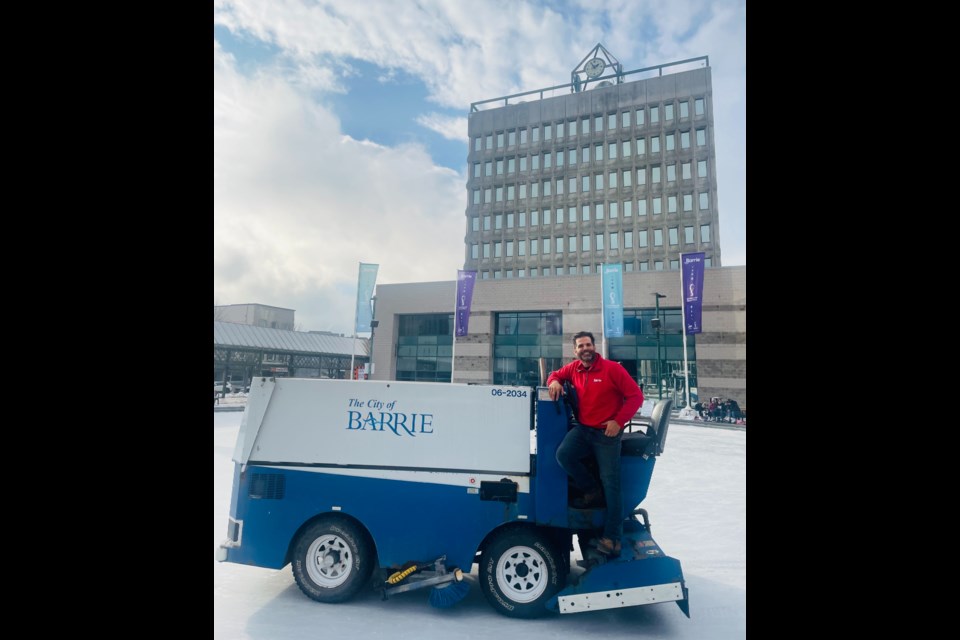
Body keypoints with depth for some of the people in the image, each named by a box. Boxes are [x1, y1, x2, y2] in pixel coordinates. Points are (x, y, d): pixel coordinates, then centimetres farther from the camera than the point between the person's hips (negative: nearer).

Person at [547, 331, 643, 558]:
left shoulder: (612, 368, -12)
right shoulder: (573, 369, 3)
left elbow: (636, 396, -11)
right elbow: (555, 375, 22)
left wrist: (619, 421, -19)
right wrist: (554, 382, -5)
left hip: (607, 433, -4)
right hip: (583, 429, 4)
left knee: (611, 484, -1)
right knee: (563, 454, -22)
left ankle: (612, 536, 14)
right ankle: (592, 492, 4)